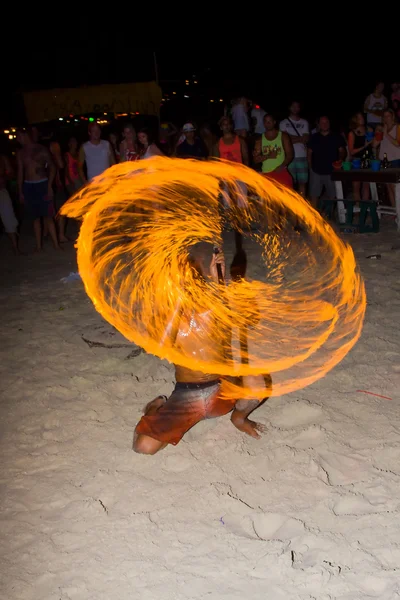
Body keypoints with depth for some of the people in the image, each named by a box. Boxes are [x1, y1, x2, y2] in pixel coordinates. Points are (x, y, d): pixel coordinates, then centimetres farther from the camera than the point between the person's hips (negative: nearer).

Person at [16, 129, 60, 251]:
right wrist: (20, 191, 7)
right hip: (28, 187, 4)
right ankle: (38, 246, 12)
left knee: (48, 216, -4)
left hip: (42, 184, -3)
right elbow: (20, 172, 12)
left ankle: (56, 244, -1)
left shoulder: (41, 149, -2)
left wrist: (49, 186, -10)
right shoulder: (20, 153, 9)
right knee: (35, 217, 7)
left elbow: (52, 167, -2)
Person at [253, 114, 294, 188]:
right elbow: (256, 159, 5)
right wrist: (268, 156, -12)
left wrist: (282, 166, -17)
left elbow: (290, 154, 0)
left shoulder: (283, 136, 6)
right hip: (266, 175, 2)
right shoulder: (260, 139, 11)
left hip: (282, 173, -2)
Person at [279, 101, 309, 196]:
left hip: (302, 156, 2)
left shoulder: (304, 123, 14)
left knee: (302, 182, 1)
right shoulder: (284, 123, 7)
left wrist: (291, 137, -5)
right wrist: (300, 139, -3)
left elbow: (306, 139, 2)